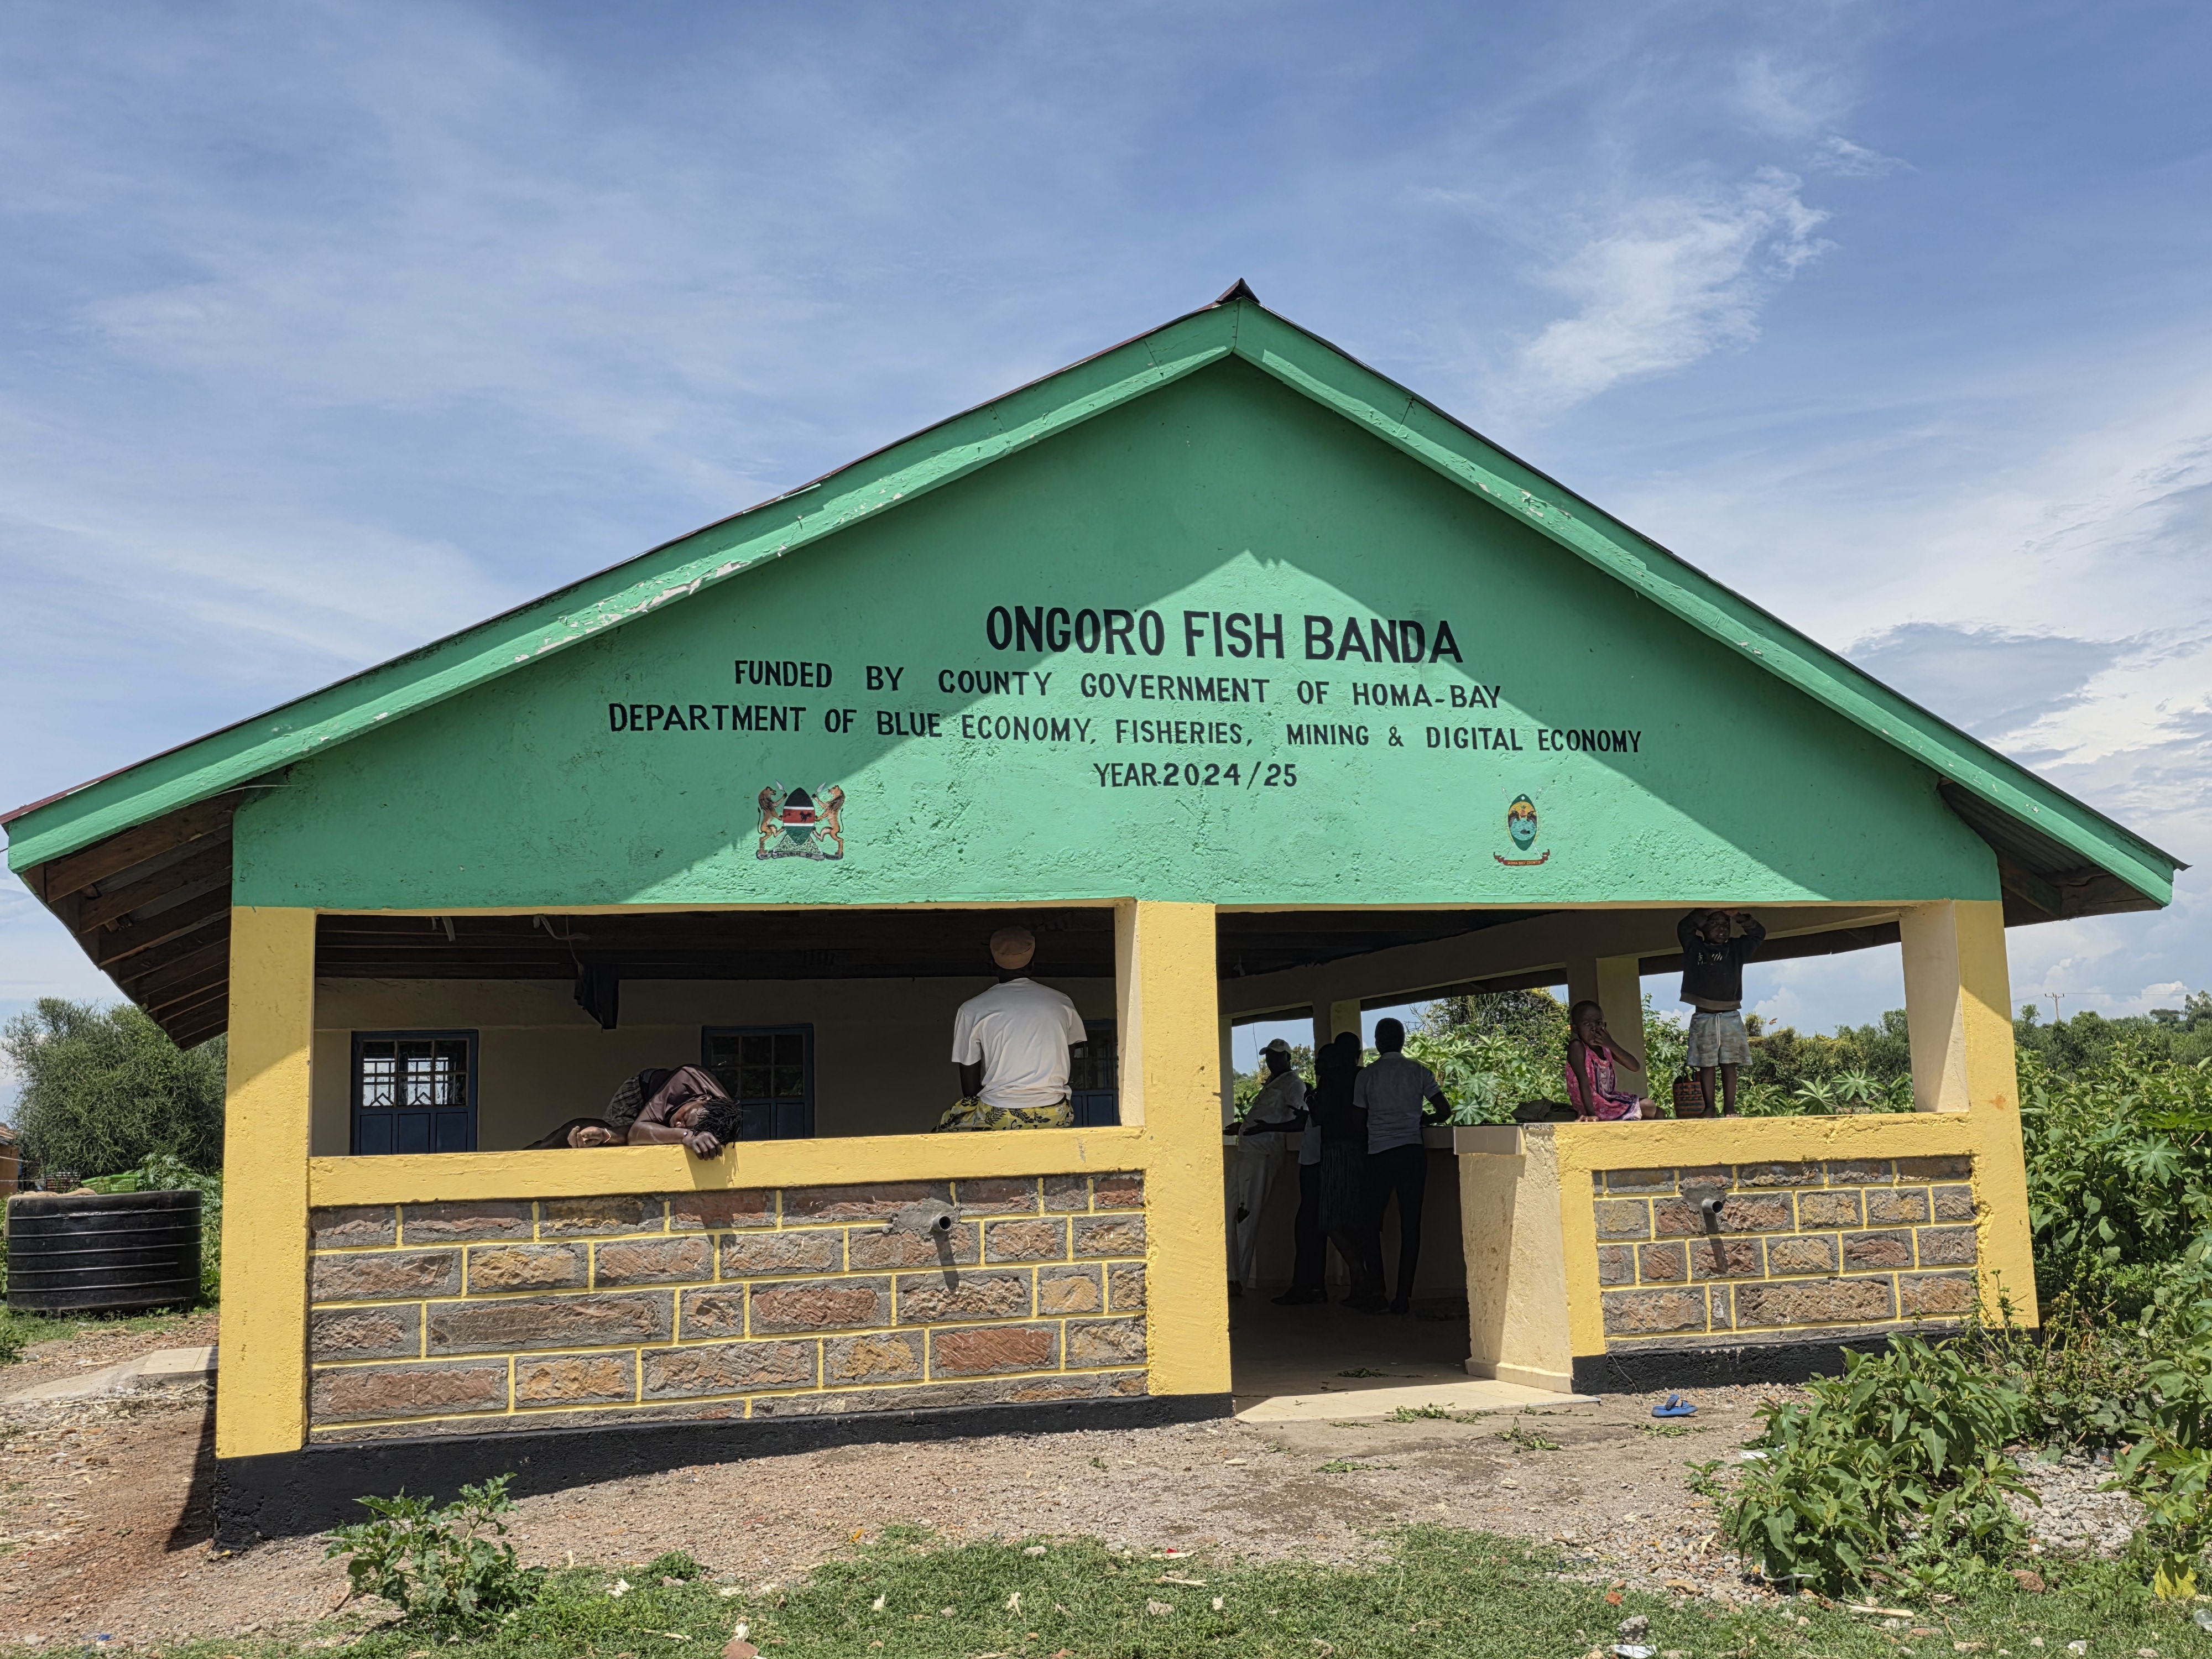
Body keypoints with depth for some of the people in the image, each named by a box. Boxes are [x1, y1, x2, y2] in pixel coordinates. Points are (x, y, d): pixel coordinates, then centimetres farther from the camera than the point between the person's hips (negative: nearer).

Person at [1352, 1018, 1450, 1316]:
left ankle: (1377, 1290, -2)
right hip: (1413, 1152, 1)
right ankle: (1403, 1296, 0)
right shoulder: (1418, 1071, 4)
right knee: (1410, 1225, 3)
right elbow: (1445, 1110, 2)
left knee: (1373, 1224, 9)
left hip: (1379, 1155, 0)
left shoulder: (1367, 1076, 3)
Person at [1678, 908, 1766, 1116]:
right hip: (1703, 1019, -1)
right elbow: (1684, 927, -9)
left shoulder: (1736, 948, 12)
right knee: (1706, 1065, -2)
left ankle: (1729, 1109, -1)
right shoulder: (1694, 947, 5)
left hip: (1730, 1018, 2)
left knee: (1729, 1064, -1)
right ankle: (1710, 1109, 0)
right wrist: (1707, 912, -11)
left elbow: (1759, 934, 7)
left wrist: (1742, 919, -9)